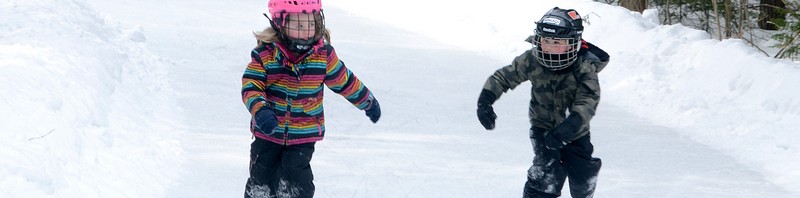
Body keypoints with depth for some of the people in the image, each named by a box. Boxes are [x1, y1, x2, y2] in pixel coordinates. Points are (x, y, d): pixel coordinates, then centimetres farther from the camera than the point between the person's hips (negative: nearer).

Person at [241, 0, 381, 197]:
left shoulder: (323, 55, -8)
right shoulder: (265, 54, -14)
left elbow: (344, 81, 7)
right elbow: (251, 87, -17)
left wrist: (368, 102, 20)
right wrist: (260, 111, -37)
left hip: (304, 136, 0)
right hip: (268, 133, 0)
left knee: (295, 178, -11)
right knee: (261, 179, 7)